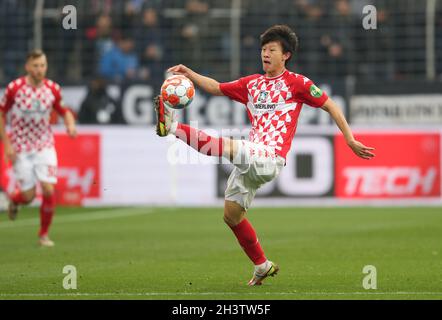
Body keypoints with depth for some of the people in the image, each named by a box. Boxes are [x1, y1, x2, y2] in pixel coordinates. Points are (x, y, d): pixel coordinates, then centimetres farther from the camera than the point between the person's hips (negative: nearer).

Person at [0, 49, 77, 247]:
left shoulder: (53, 89, -5)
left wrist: (70, 124, -13)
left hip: (44, 146, 2)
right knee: (29, 196, -2)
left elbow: (64, 111, 10)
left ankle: (44, 234, 8)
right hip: (21, 148, -2)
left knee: (48, 190, -12)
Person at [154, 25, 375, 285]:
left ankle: (172, 126, -35)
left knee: (228, 146, -32)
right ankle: (262, 265, 21)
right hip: (250, 159, 8)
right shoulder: (252, 84, 19)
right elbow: (217, 88, 21)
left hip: (271, 159, -8)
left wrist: (351, 141, 1)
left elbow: (330, 106, 5)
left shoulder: (296, 83, 1)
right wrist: (189, 74, 5)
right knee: (232, 213, 9)